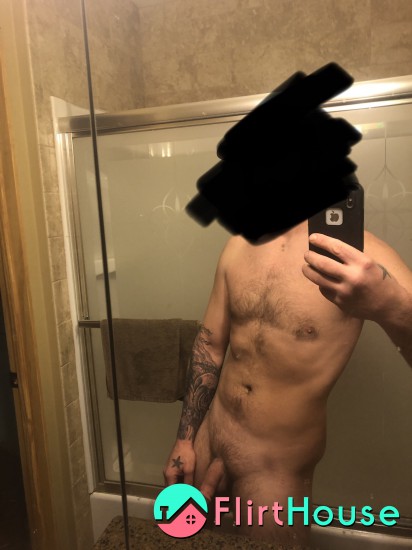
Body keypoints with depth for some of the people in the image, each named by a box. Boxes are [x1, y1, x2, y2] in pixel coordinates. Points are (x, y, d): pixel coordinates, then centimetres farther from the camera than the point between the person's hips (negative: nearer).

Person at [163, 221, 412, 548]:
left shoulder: (360, 253, -18)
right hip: (207, 444, 5)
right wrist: (185, 439, 7)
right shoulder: (239, 246, -4)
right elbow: (210, 344, 4)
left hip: (277, 470, -4)